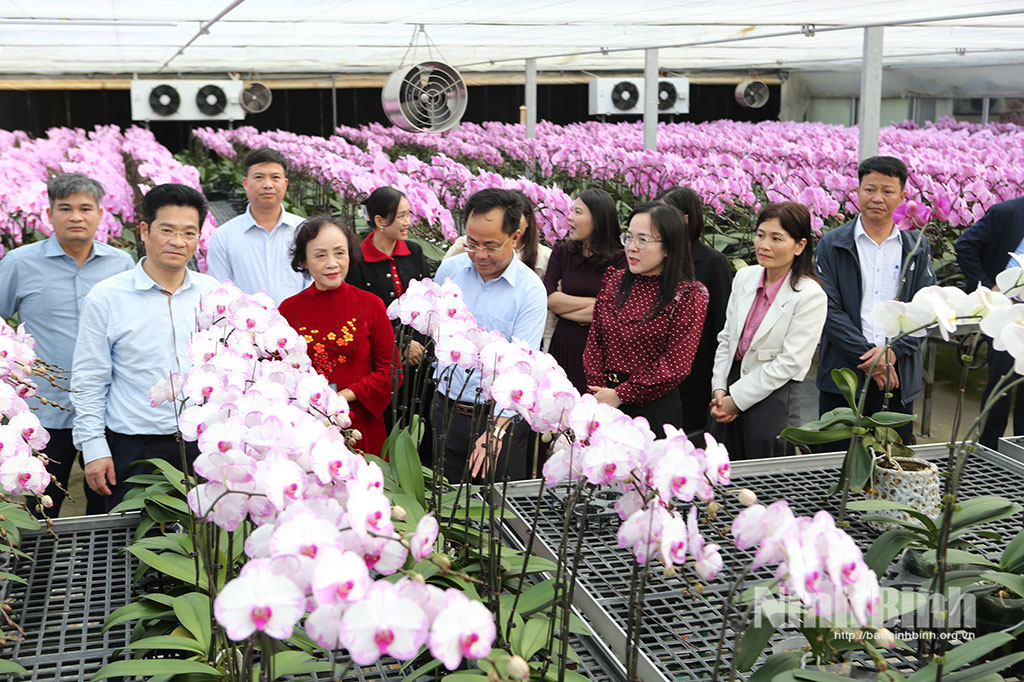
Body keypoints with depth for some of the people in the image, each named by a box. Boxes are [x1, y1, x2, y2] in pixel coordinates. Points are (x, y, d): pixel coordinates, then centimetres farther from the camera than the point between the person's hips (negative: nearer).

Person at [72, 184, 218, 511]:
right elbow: (88, 381, 0)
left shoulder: (213, 293, 5)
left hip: (204, 445, 3)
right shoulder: (106, 297, -3)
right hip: (134, 446, -2)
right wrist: (93, 448, -5)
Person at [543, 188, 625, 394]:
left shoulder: (619, 259, -4)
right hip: (563, 348, 3)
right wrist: (595, 302, -9)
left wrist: (564, 306, -5)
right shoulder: (561, 252, 8)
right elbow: (549, 299, -3)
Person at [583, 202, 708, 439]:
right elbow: (594, 341, 5)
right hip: (605, 404, 4)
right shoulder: (614, 281, 6)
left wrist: (620, 395, -12)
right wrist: (599, 391, -7)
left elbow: (675, 365, -13)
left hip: (654, 407, -4)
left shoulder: (690, 295, -9)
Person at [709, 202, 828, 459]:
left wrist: (736, 399, -13)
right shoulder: (745, 277, 6)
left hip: (773, 398, -5)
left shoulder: (811, 296, -12)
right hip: (730, 393, 5)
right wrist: (719, 389, 0)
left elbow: (790, 363, -15)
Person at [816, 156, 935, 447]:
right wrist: (866, 355, -14)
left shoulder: (917, 247, 9)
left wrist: (893, 351, -12)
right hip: (844, 371, -2)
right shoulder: (832, 245, 1)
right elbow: (829, 308, -6)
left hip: (899, 376, 2)